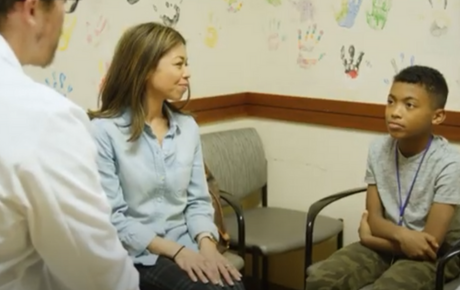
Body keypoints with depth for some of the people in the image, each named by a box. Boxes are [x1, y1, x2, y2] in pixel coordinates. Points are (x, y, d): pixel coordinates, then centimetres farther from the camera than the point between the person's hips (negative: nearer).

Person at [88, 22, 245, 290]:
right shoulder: (104, 131, -10)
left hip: (187, 249, 5)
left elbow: (198, 200, 8)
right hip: (136, 256, -5)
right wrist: (174, 250, -17)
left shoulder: (188, 127, 8)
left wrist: (207, 245, -10)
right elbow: (112, 218, -12)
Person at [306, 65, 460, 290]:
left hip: (434, 255, -4)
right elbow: (374, 218, -3)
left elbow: (431, 243, -20)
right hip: (387, 241, 5)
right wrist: (401, 234, -25)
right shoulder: (378, 149, -6)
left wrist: (369, 237, -10)